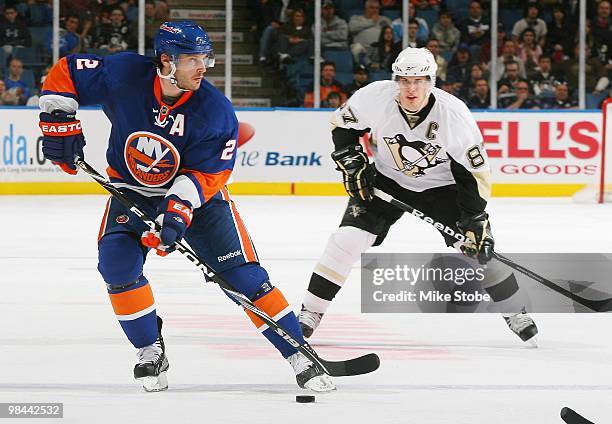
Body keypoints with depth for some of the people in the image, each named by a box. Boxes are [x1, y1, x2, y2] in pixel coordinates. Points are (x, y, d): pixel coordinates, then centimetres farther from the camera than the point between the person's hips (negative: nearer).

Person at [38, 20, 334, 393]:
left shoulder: (216, 111, -22)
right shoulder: (124, 75, -20)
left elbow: (206, 174, -20)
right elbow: (65, 73, -7)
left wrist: (179, 208, -35)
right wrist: (59, 122, -12)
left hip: (197, 193, -1)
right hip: (133, 190, 1)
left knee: (242, 272, -10)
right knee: (117, 261, -22)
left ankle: (300, 358, -3)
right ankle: (151, 353, -4)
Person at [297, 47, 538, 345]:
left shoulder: (454, 113, -27)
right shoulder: (375, 97, -24)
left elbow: (474, 171, -19)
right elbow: (342, 124, -3)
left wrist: (475, 219, -22)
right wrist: (351, 162, -14)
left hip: (441, 185, -1)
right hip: (387, 180, 1)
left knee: (476, 247, -10)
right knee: (348, 239, -15)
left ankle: (515, 312, 12)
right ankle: (310, 312, -3)